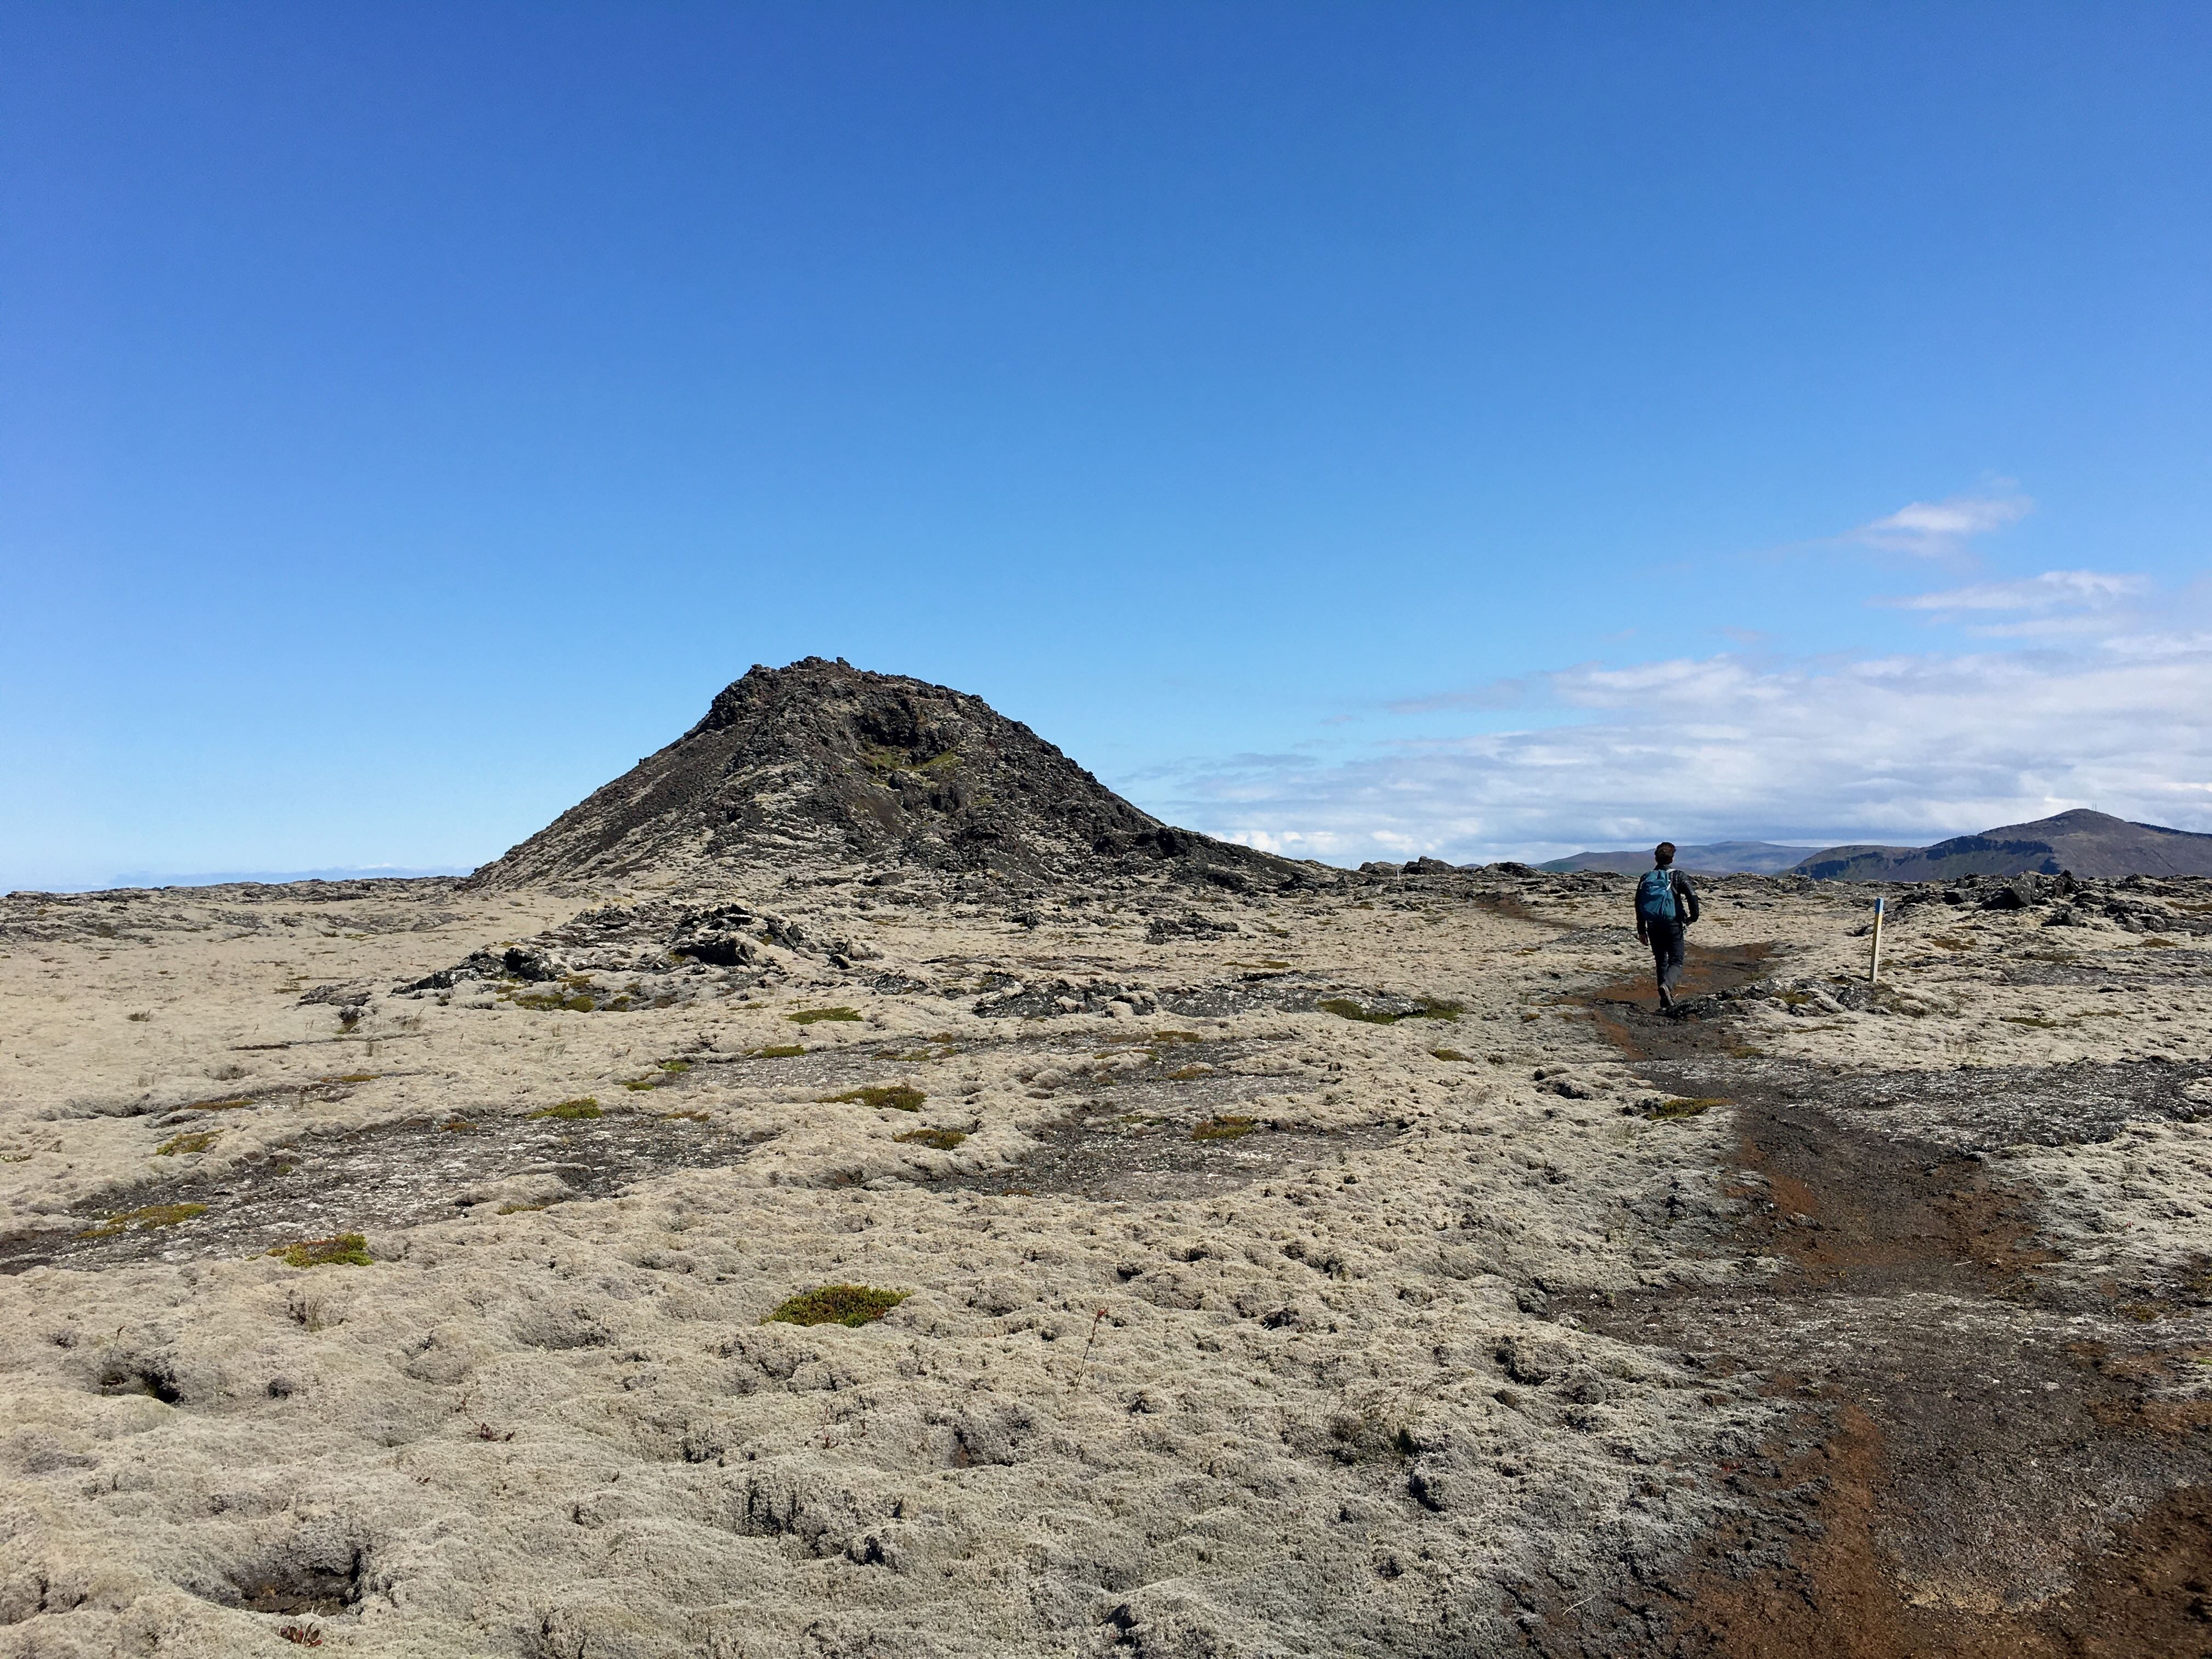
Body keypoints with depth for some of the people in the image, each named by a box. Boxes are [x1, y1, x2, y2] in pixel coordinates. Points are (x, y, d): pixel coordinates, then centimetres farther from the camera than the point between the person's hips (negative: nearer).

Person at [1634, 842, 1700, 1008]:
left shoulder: (1645, 878, 6)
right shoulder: (1677, 876, -4)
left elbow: (1638, 905, 6)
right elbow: (1692, 897, -15)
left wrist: (1641, 930, 13)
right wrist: (1694, 917, 2)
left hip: (1653, 927, 3)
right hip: (1673, 925, -3)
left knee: (1660, 962, 14)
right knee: (1676, 961, 0)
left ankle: (1666, 1000, 14)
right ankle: (1666, 985, -30)